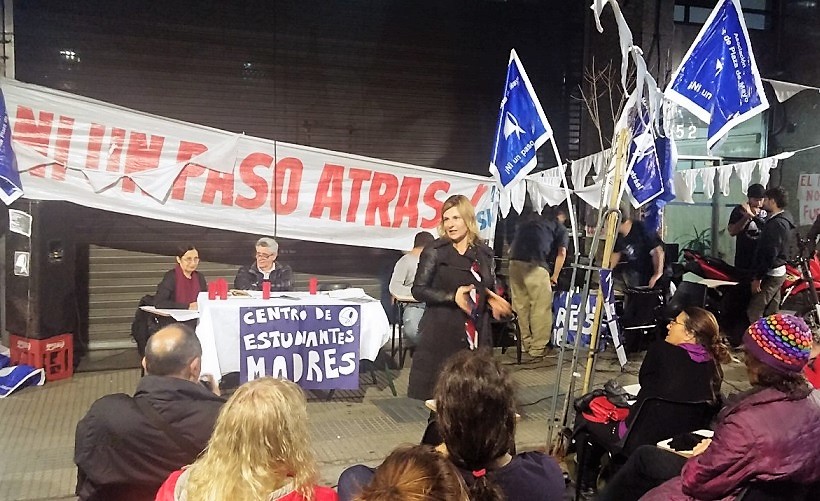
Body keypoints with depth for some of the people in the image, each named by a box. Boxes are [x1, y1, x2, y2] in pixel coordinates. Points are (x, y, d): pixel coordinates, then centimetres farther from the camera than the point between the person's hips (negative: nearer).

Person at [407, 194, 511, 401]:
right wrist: (452, 296, -18)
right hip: (441, 332, -3)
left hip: (476, 334, 4)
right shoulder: (435, 251, -3)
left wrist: (493, 301, -2)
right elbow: (418, 290, -6)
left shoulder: (484, 253, 9)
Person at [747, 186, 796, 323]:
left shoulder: (777, 223, -21)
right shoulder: (783, 220, 12)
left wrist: (757, 277, -22)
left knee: (754, 312, -11)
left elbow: (770, 254, -24)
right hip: (778, 272, 10)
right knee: (771, 313, 15)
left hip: (771, 274, -10)